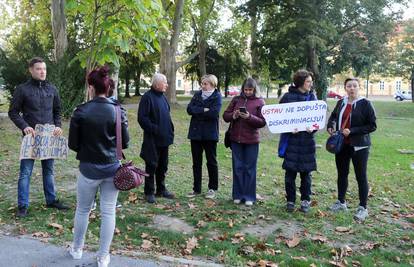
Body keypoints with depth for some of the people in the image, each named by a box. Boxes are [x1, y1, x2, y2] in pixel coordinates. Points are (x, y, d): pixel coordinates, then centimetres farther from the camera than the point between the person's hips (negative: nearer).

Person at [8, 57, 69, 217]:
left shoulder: (51, 89, 6)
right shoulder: (22, 89, -5)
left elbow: (57, 110, 14)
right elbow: (13, 112, -2)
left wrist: (58, 126, -3)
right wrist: (24, 127, -17)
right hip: (31, 136, -4)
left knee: (49, 170, 14)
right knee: (25, 172, 1)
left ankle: (51, 200, 25)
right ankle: (22, 206, 8)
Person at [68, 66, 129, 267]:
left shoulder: (81, 111, -11)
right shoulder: (118, 111, -6)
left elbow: (73, 144, -5)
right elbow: (125, 142, 0)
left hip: (89, 169, -1)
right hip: (112, 168, 1)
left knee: (82, 210, 18)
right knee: (108, 212, 9)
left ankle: (77, 249, 36)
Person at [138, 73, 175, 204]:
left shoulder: (162, 96, 13)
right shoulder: (147, 97, -12)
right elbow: (142, 118, -18)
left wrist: (170, 130, 12)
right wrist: (154, 129, -20)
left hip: (164, 138, 8)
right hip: (152, 139, -8)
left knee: (163, 165, 15)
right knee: (151, 165, 0)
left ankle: (161, 189, 27)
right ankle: (149, 192, 11)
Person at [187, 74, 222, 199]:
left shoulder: (217, 96, -5)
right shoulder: (197, 95, 8)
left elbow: (214, 113, -20)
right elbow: (189, 109, -5)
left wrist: (197, 112, -11)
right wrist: (204, 110, -16)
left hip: (210, 134, -4)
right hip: (195, 133, 5)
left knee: (211, 161, 7)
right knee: (196, 162, 10)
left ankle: (212, 188, 19)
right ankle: (197, 189, 20)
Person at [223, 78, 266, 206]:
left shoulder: (259, 102, -1)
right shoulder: (236, 99, 8)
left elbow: (262, 122, -7)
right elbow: (225, 115, 9)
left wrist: (249, 117, -21)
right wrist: (233, 116, -12)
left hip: (251, 140, -3)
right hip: (236, 139, 3)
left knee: (250, 168, 4)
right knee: (237, 167, 8)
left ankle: (249, 197, 14)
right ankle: (238, 195, 19)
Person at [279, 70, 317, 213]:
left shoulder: (312, 97, 6)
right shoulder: (288, 96, -3)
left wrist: (313, 128, -13)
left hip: (307, 139, 2)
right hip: (291, 139, -2)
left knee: (306, 172, 8)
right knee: (290, 171, 4)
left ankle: (305, 200, 21)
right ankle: (290, 200, 16)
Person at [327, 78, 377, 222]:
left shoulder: (365, 103, -8)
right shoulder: (341, 103, 7)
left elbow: (372, 125, -10)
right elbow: (332, 117, 22)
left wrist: (352, 131, -18)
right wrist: (331, 126, 1)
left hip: (359, 145, -5)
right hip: (341, 144, 5)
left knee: (361, 176, 1)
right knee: (342, 173, 14)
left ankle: (363, 208, 10)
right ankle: (341, 202, 30)